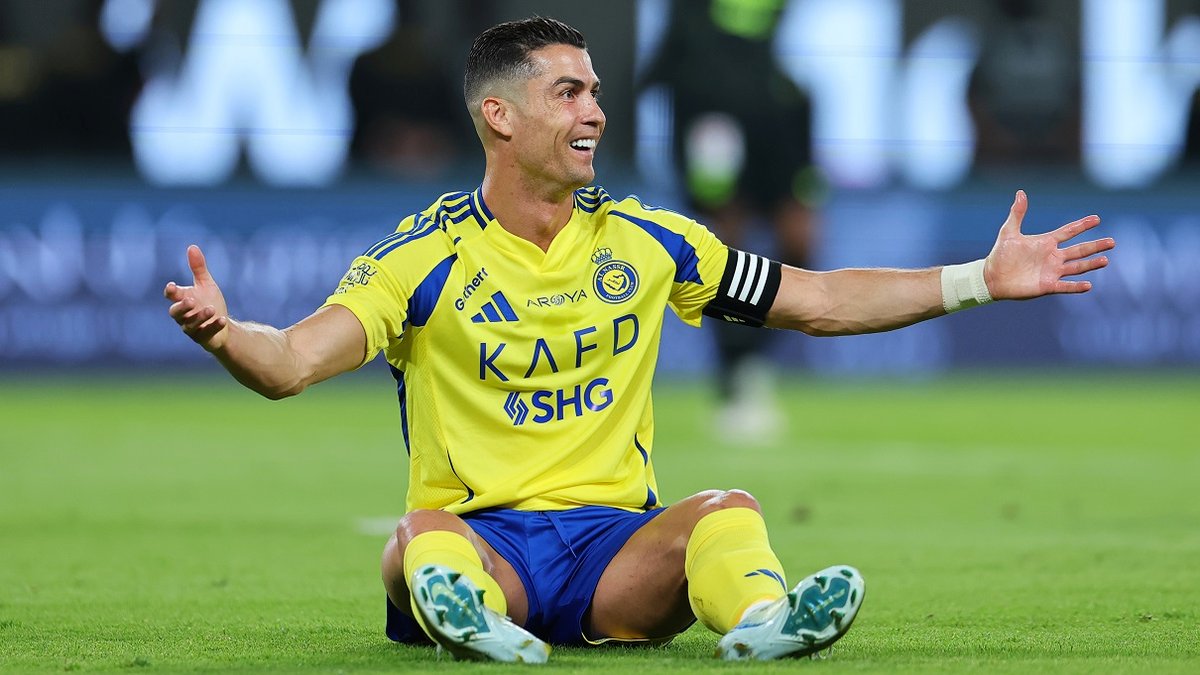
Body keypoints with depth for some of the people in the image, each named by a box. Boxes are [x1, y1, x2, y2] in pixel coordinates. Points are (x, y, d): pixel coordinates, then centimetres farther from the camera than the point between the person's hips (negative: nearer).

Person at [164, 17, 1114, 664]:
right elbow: (291, 362, -12)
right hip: (481, 537, -2)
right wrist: (223, 334, -36)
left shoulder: (646, 242, 12)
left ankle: (760, 620, -60)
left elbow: (819, 302, 17)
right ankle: (471, 617, -67)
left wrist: (983, 280, 9)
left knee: (728, 513, -30)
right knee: (423, 539, -36)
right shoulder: (427, 258, 0)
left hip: (619, 542, 2)